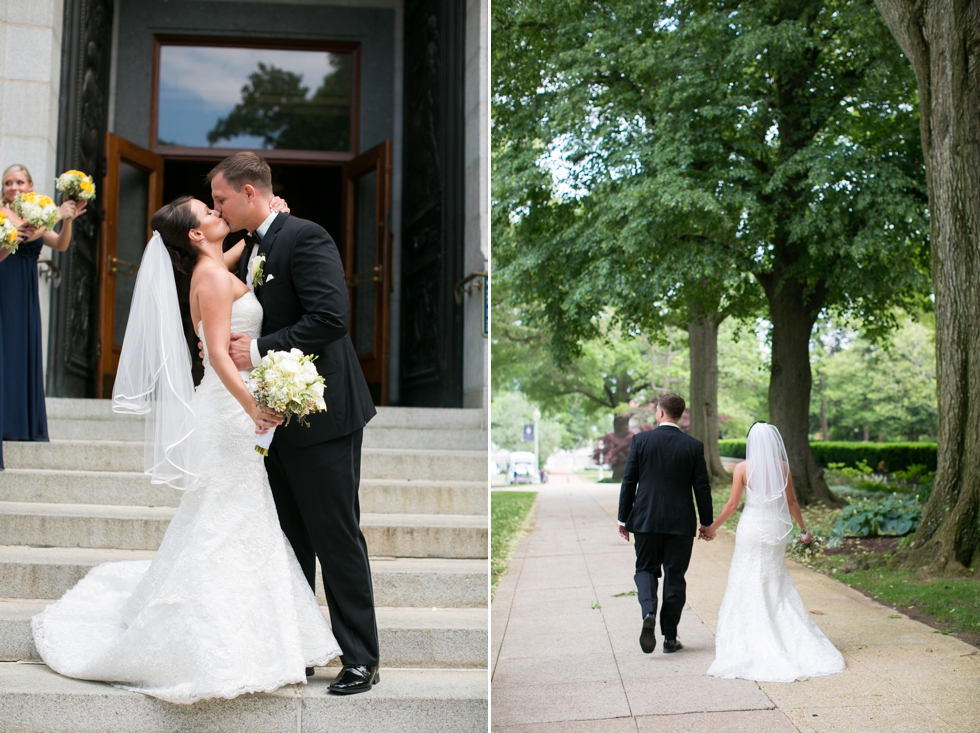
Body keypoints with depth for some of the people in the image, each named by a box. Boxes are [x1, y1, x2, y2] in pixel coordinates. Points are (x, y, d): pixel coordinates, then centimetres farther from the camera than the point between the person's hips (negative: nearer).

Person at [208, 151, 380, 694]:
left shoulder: (306, 238, -13)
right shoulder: (250, 250, 15)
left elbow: (331, 317, -24)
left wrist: (259, 350, -21)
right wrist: (231, 346, 5)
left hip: (320, 412, -9)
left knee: (337, 539, -1)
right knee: (290, 541, 15)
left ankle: (360, 659, 10)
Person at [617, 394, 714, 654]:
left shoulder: (640, 440, -5)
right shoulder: (694, 446, -2)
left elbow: (628, 482, -3)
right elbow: (702, 487, 1)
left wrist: (623, 518, 6)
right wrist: (706, 522, 12)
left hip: (646, 519, -1)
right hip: (681, 523, 1)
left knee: (645, 569, 13)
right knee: (675, 577, 9)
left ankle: (649, 613, -14)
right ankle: (670, 637, 12)